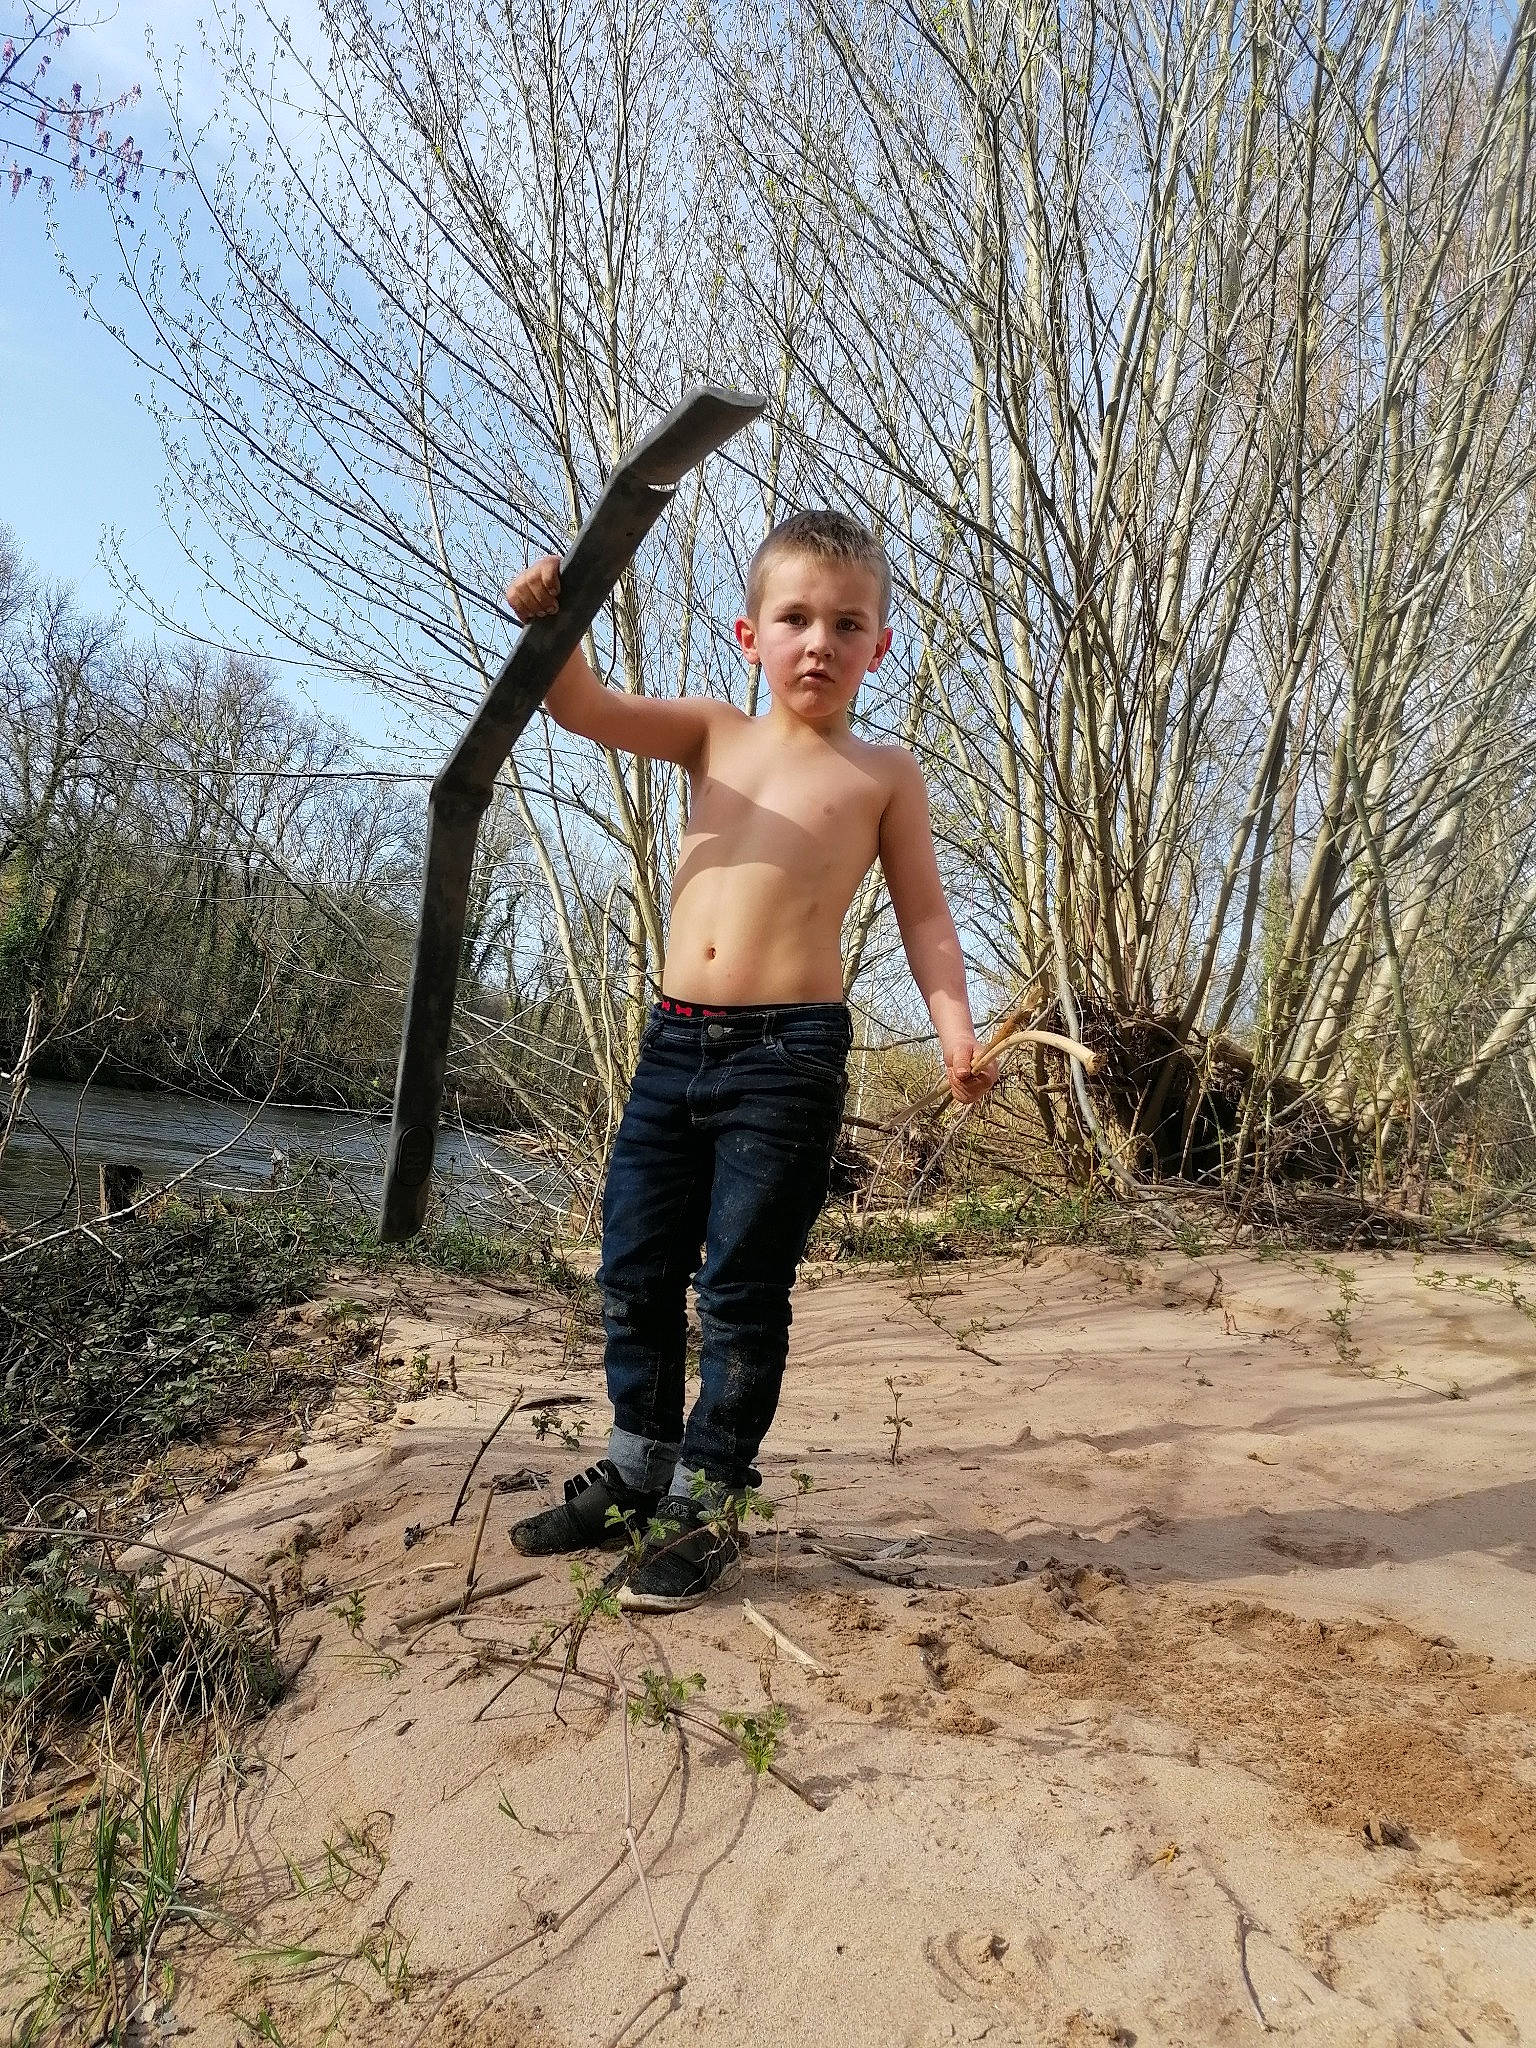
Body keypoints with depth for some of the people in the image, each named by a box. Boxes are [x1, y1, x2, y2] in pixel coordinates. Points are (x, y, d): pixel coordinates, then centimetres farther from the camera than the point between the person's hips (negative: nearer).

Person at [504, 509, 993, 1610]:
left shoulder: (884, 772, 5)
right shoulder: (716, 735, 13)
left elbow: (925, 914, 5)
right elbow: (587, 708, 2)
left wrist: (956, 1028, -9)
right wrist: (550, 624, -17)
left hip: (790, 1054, -4)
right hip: (675, 1040, 5)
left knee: (742, 1292, 2)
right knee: (635, 1273, 12)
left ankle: (705, 1510, 19)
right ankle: (636, 1474, 32)